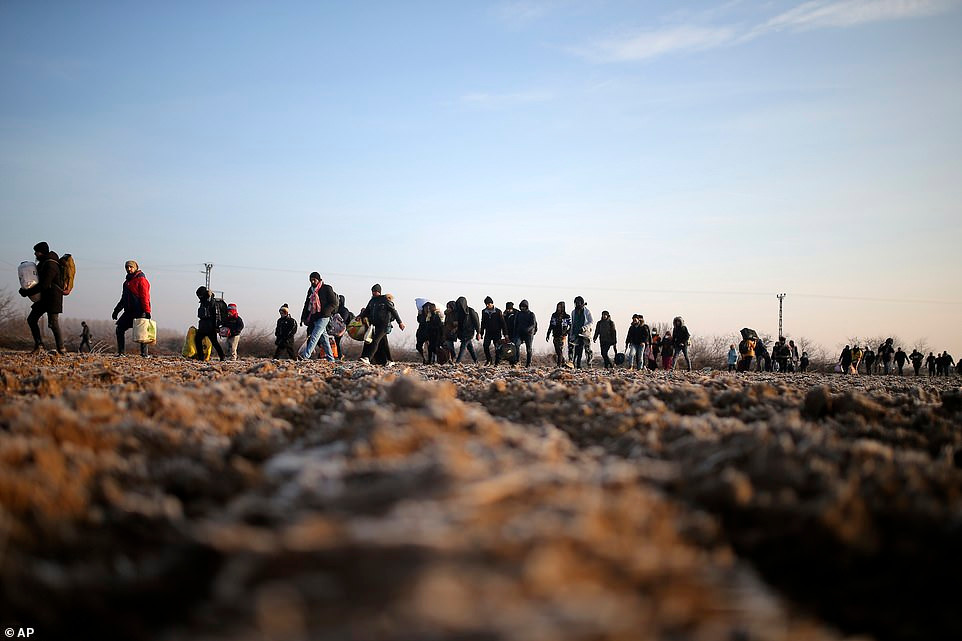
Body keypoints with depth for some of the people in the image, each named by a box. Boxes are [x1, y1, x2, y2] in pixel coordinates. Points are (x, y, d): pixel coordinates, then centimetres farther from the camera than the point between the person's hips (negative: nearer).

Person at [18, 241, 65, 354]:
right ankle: (39, 345, 7)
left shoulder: (51, 265, -19)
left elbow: (44, 285, -23)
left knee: (53, 324, -9)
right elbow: (40, 280, 26)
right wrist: (26, 290, 11)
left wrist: (27, 292, -18)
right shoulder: (43, 263, 12)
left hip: (53, 298, -10)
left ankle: (61, 349, -3)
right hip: (44, 298, 10)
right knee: (31, 319, 6)